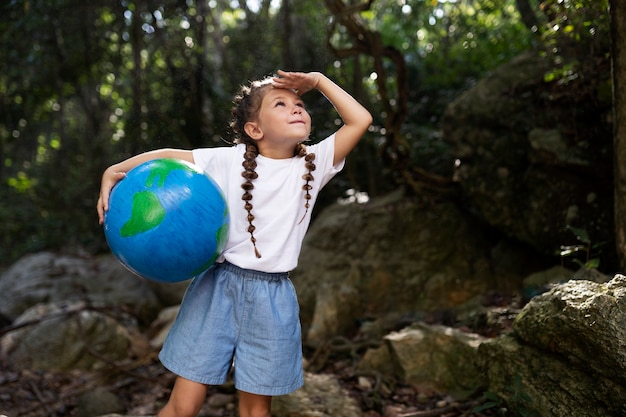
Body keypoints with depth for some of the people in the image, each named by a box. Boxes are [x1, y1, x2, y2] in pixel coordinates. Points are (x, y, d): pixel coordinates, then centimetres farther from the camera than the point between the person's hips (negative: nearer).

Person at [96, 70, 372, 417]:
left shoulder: (312, 165, 1)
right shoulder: (229, 160, -3)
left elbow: (360, 120, -4)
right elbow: (168, 156, 2)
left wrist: (318, 81, -2)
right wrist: (115, 171, -10)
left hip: (272, 298, 2)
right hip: (219, 287, -1)